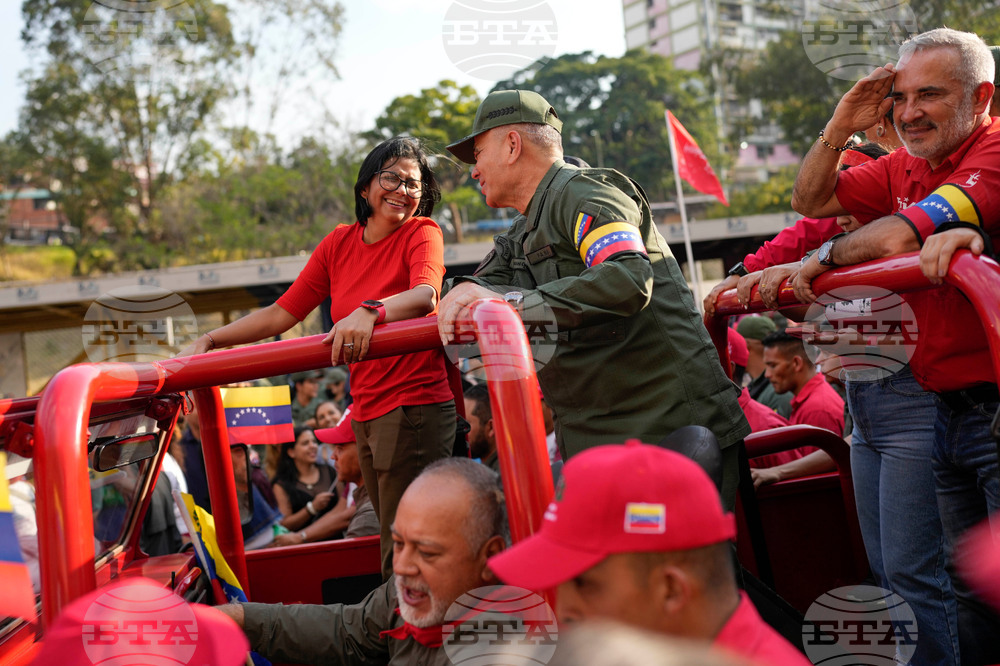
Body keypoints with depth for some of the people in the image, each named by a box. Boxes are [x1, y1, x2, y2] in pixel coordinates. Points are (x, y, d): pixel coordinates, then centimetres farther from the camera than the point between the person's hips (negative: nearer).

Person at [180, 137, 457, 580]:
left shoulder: (422, 233, -2)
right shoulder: (339, 243, 13)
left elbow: (425, 295, -24)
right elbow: (282, 314, 13)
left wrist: (370, 311, -42)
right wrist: (209, 340, 5)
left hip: (415, 408, -5)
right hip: (366, 413, 6)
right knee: (393, 548, 10)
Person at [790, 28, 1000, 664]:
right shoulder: (903, 169, 12)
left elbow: (899, 238, -23)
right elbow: (810, 200, 18)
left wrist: (824, 258, -7)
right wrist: (839, 128, 3)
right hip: (946, 412, 8)